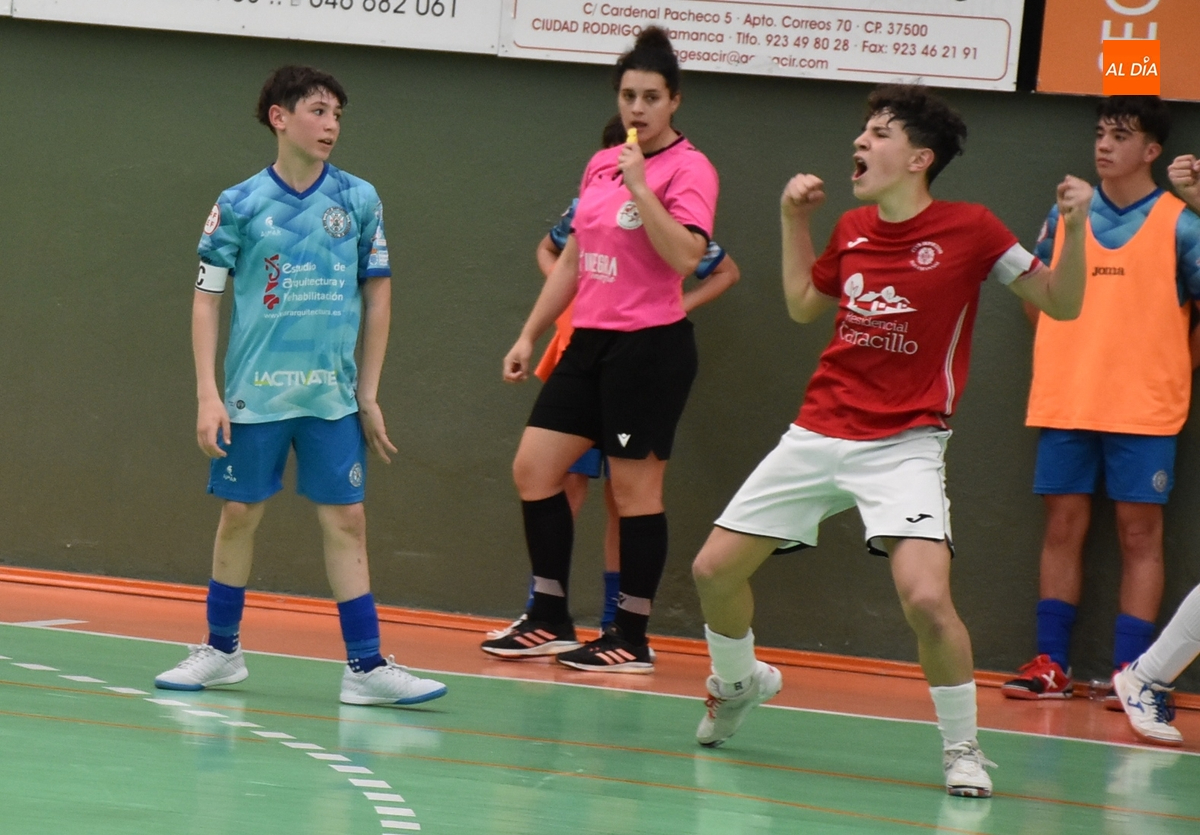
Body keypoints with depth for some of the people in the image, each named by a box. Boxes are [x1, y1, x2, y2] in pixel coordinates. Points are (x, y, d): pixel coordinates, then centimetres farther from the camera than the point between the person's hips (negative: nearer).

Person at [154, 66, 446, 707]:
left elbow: (377, 295, 9)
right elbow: (207, 297, 2)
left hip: (333, 396, 1)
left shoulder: (358, 200, 3)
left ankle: (366, 665, -1)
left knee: (345, 520, -2)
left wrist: (369, 394, 7)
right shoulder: (240, 205, -2)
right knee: (239, 515, 6)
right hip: (255, 394, -1)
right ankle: (220, 650, 21)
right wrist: (208, 395, -5)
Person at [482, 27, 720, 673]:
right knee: (533, 469, 4)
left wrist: (642, 188, -23)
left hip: (649, 346, -8)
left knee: (635, 486, -3)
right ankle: (550, 622, 12)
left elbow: (686, 257, -22)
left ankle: (632, 638, 5)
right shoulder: (600, 165, 13)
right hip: (589, 341, 8)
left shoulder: (687, 169, -8)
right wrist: (529, 336, 19)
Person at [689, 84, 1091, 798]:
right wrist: (794, 221, 14)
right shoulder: (852, 230, 5)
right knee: (716, 568, 6)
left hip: (904, 445, -5)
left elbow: (1061, 304, -4)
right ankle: (739, 683, 37)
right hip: (818, 435, 5)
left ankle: (963, 747, -4)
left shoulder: (969, 230, -10)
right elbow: (803, 305, 23)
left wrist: (1076, 229, -20)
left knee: (927, 598, -25)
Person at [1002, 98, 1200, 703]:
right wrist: (1064, 354, 11)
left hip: (1144, 407, -3)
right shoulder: (1066, 213, 9)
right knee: (1063, 525, 4)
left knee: (1139, 532, -3)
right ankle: (1051, 664, 9)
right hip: (1065, 402, 3)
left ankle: (1131, 671, -2)